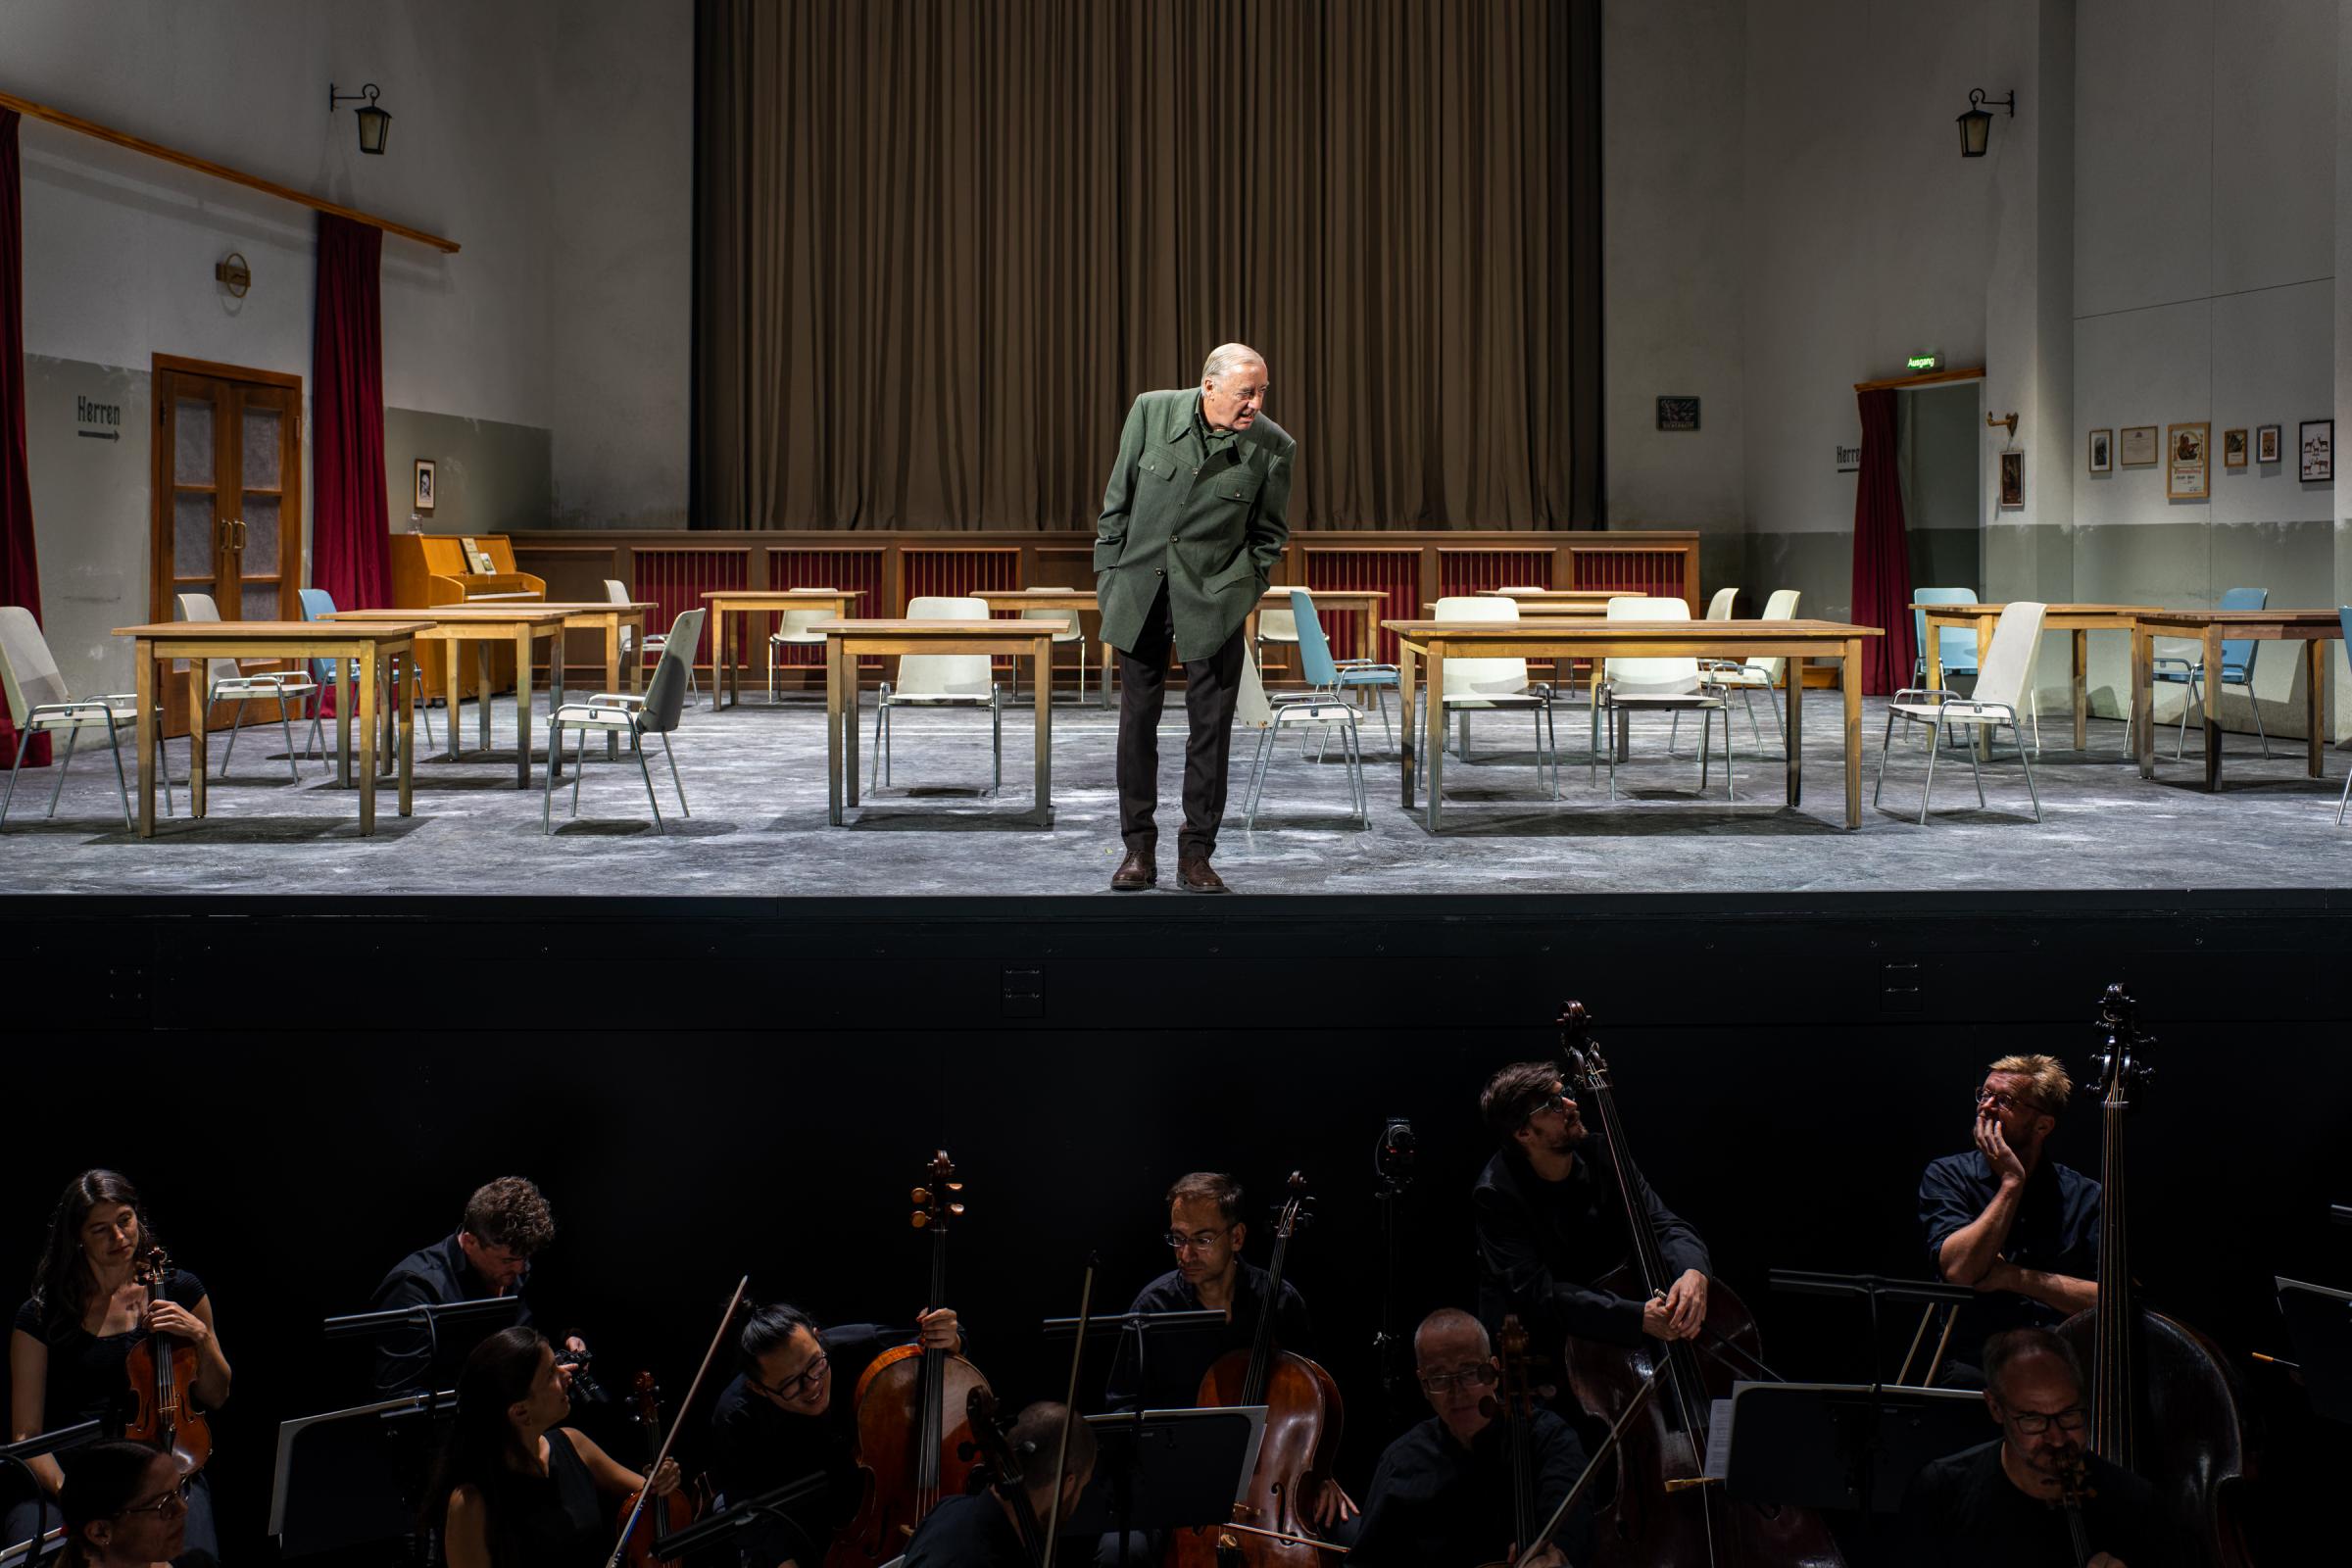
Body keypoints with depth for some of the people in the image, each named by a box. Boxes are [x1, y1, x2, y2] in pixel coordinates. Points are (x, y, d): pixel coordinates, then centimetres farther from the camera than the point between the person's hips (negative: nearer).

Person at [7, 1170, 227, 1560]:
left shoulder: (178, 1290, 9)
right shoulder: (41, 1316, 4)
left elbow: (215, 1396, 16)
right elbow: (26, 1434, 3)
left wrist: (201, 1336, -3)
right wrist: (62, 1487, -15)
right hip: (69, 1472, 0)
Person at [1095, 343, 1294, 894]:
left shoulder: (1273, 447, -9)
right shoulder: (1152, 411, -7)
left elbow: (1270, 532, 5)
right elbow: (1118, 498, 3)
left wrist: (1245, 593, 1)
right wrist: (1107, 570, 3)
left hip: (1213, 600, -1)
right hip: (1140, 590, 1)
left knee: (1211, 724, 1)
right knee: (1138, 719, 6)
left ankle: (1196, 854, 10)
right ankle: (1139, 848, 16)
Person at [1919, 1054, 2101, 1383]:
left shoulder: (2085, 1195, 9)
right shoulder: (1947, 1176, 6)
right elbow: (1960, 1270, -12)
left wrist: (2015, 1277, -9)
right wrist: (2011, 1183, -9)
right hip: (1975, 1365, -2)